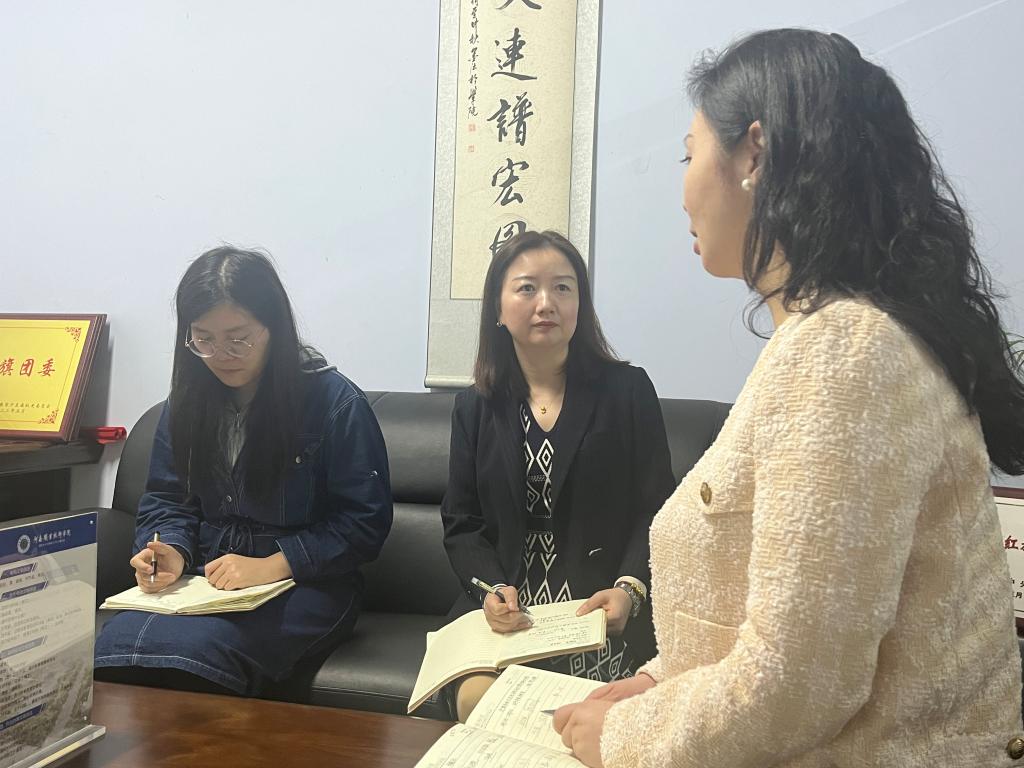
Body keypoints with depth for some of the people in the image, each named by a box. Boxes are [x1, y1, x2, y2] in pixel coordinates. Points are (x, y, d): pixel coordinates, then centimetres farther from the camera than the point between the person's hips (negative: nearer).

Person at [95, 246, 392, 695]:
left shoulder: (335, 402, -9)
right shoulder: (188, 401, 9)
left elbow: (364, 522, -8)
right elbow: (167, 500, 15)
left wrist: (271, 566, -17)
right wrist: (171, 554, -7)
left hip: (304, 584, -4)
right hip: (203, 578, 5)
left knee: (187, 648, -31)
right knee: (111, 649, -26)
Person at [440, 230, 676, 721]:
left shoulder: (628, 390, 1)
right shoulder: (474, 407, 9)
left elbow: (656, 513, 0)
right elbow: (461, 524, 8)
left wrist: (630, 588, -17)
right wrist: (491, 589, -11)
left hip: (602, 610, -1)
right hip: (506, 608, 2)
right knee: (476, 703, -23)